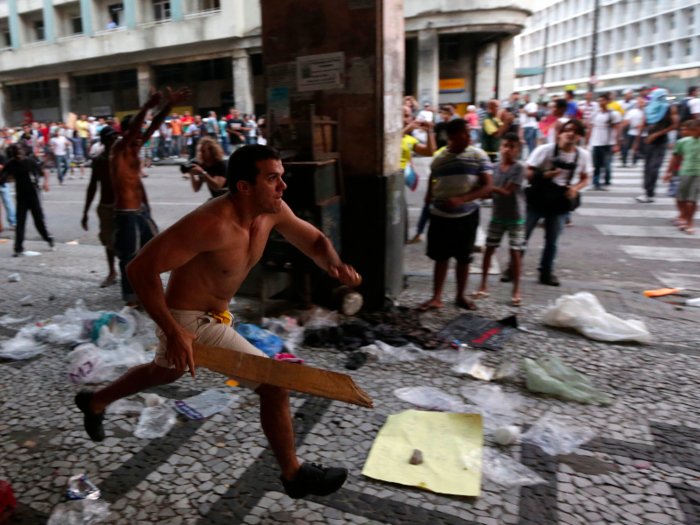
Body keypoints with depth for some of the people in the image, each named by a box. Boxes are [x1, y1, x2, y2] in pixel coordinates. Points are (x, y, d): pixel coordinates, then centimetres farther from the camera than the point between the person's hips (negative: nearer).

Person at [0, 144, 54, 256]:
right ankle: (18, 248, 5)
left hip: (33, 195, -2)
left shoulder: (30, 161, -6)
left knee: (39, 220, 4)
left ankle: (49, 240, 26)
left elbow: (43, 173, -4)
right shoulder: (11, 165, 0)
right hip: (21, 196, 2)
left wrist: (46, 182, -24)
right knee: (20, 223, 0)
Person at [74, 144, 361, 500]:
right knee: (274, 385, -10)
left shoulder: (272, 211, -9)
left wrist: (334, 264, -20)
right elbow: (141, 268, -31)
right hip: (189, 323, -9)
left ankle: (94, 403, 62)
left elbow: (314, 241, 3)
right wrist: (172, 332, -35)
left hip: (216, 313, 9)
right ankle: (294, 475, 12)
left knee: (165, 372, 35)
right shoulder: (213, 224, -33)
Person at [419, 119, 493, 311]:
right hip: (440, 216, 1)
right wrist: (430, 196, -3)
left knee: (464, 258, 9)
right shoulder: (439, 159, 2)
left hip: (467, 215, -1)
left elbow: (487, 186, -11)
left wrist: (461, 199, -22)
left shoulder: (478, 155, -5)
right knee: (441, 257, 6)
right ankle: (436, 297, 15)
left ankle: (461, 296, 25)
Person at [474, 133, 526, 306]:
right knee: (489, 249, 5)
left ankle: (516, 290, 13)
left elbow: (507, 191, -19)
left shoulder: (519, 168, -11)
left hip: (515, 217, -4)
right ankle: (484, 287, 16)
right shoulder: (495, 167, 4)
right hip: (497, 215, 4)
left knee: (515, 252, 1)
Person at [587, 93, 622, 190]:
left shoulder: (614, 114, 1)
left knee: (607, 165, -1)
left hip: (608, 144, -3)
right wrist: (587, 142, 9)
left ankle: (607, 182, 11)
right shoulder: (595, 114, 14)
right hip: (595, 143, 4)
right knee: (596, 165, 2)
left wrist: (616, 144, -10)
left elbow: (617, 130, -3)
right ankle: (596, 183, 4)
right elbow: (591, 129, 16)